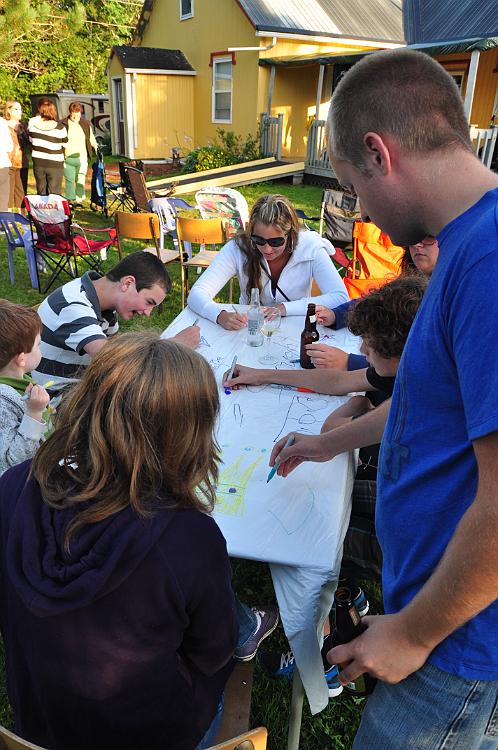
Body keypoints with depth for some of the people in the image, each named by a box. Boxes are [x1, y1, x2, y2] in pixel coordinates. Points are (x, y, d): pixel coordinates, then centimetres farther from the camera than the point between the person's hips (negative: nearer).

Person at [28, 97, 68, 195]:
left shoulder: (33, 123, -7)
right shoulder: (59, 127, -15)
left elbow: (31, 139, 9)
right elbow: (65, 145, -2)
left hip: (38, 163, 3)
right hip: (55, 164, -3)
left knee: (41, 194, 15)